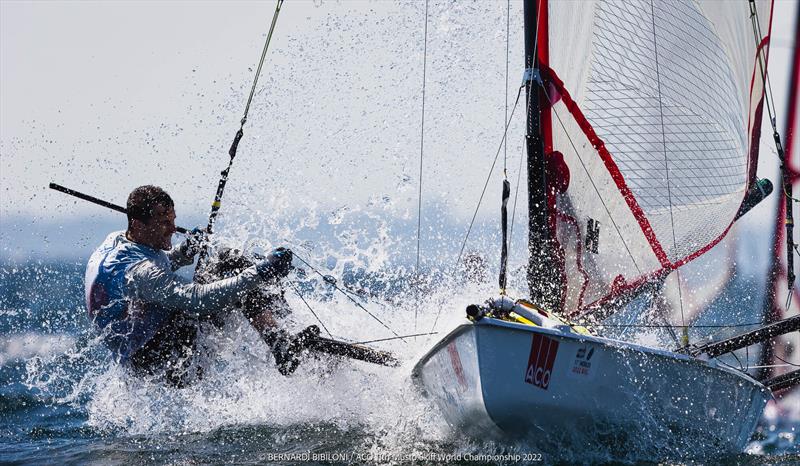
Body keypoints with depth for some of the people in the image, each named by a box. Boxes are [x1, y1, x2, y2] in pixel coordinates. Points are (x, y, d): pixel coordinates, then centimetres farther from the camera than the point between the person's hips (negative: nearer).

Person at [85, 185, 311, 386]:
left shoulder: (116, 240, -1)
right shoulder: (138, 271, -31)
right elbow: (197, 297, -41)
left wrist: (182, 253, 2)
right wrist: (260, 273, -42)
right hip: (143, 359, -10)